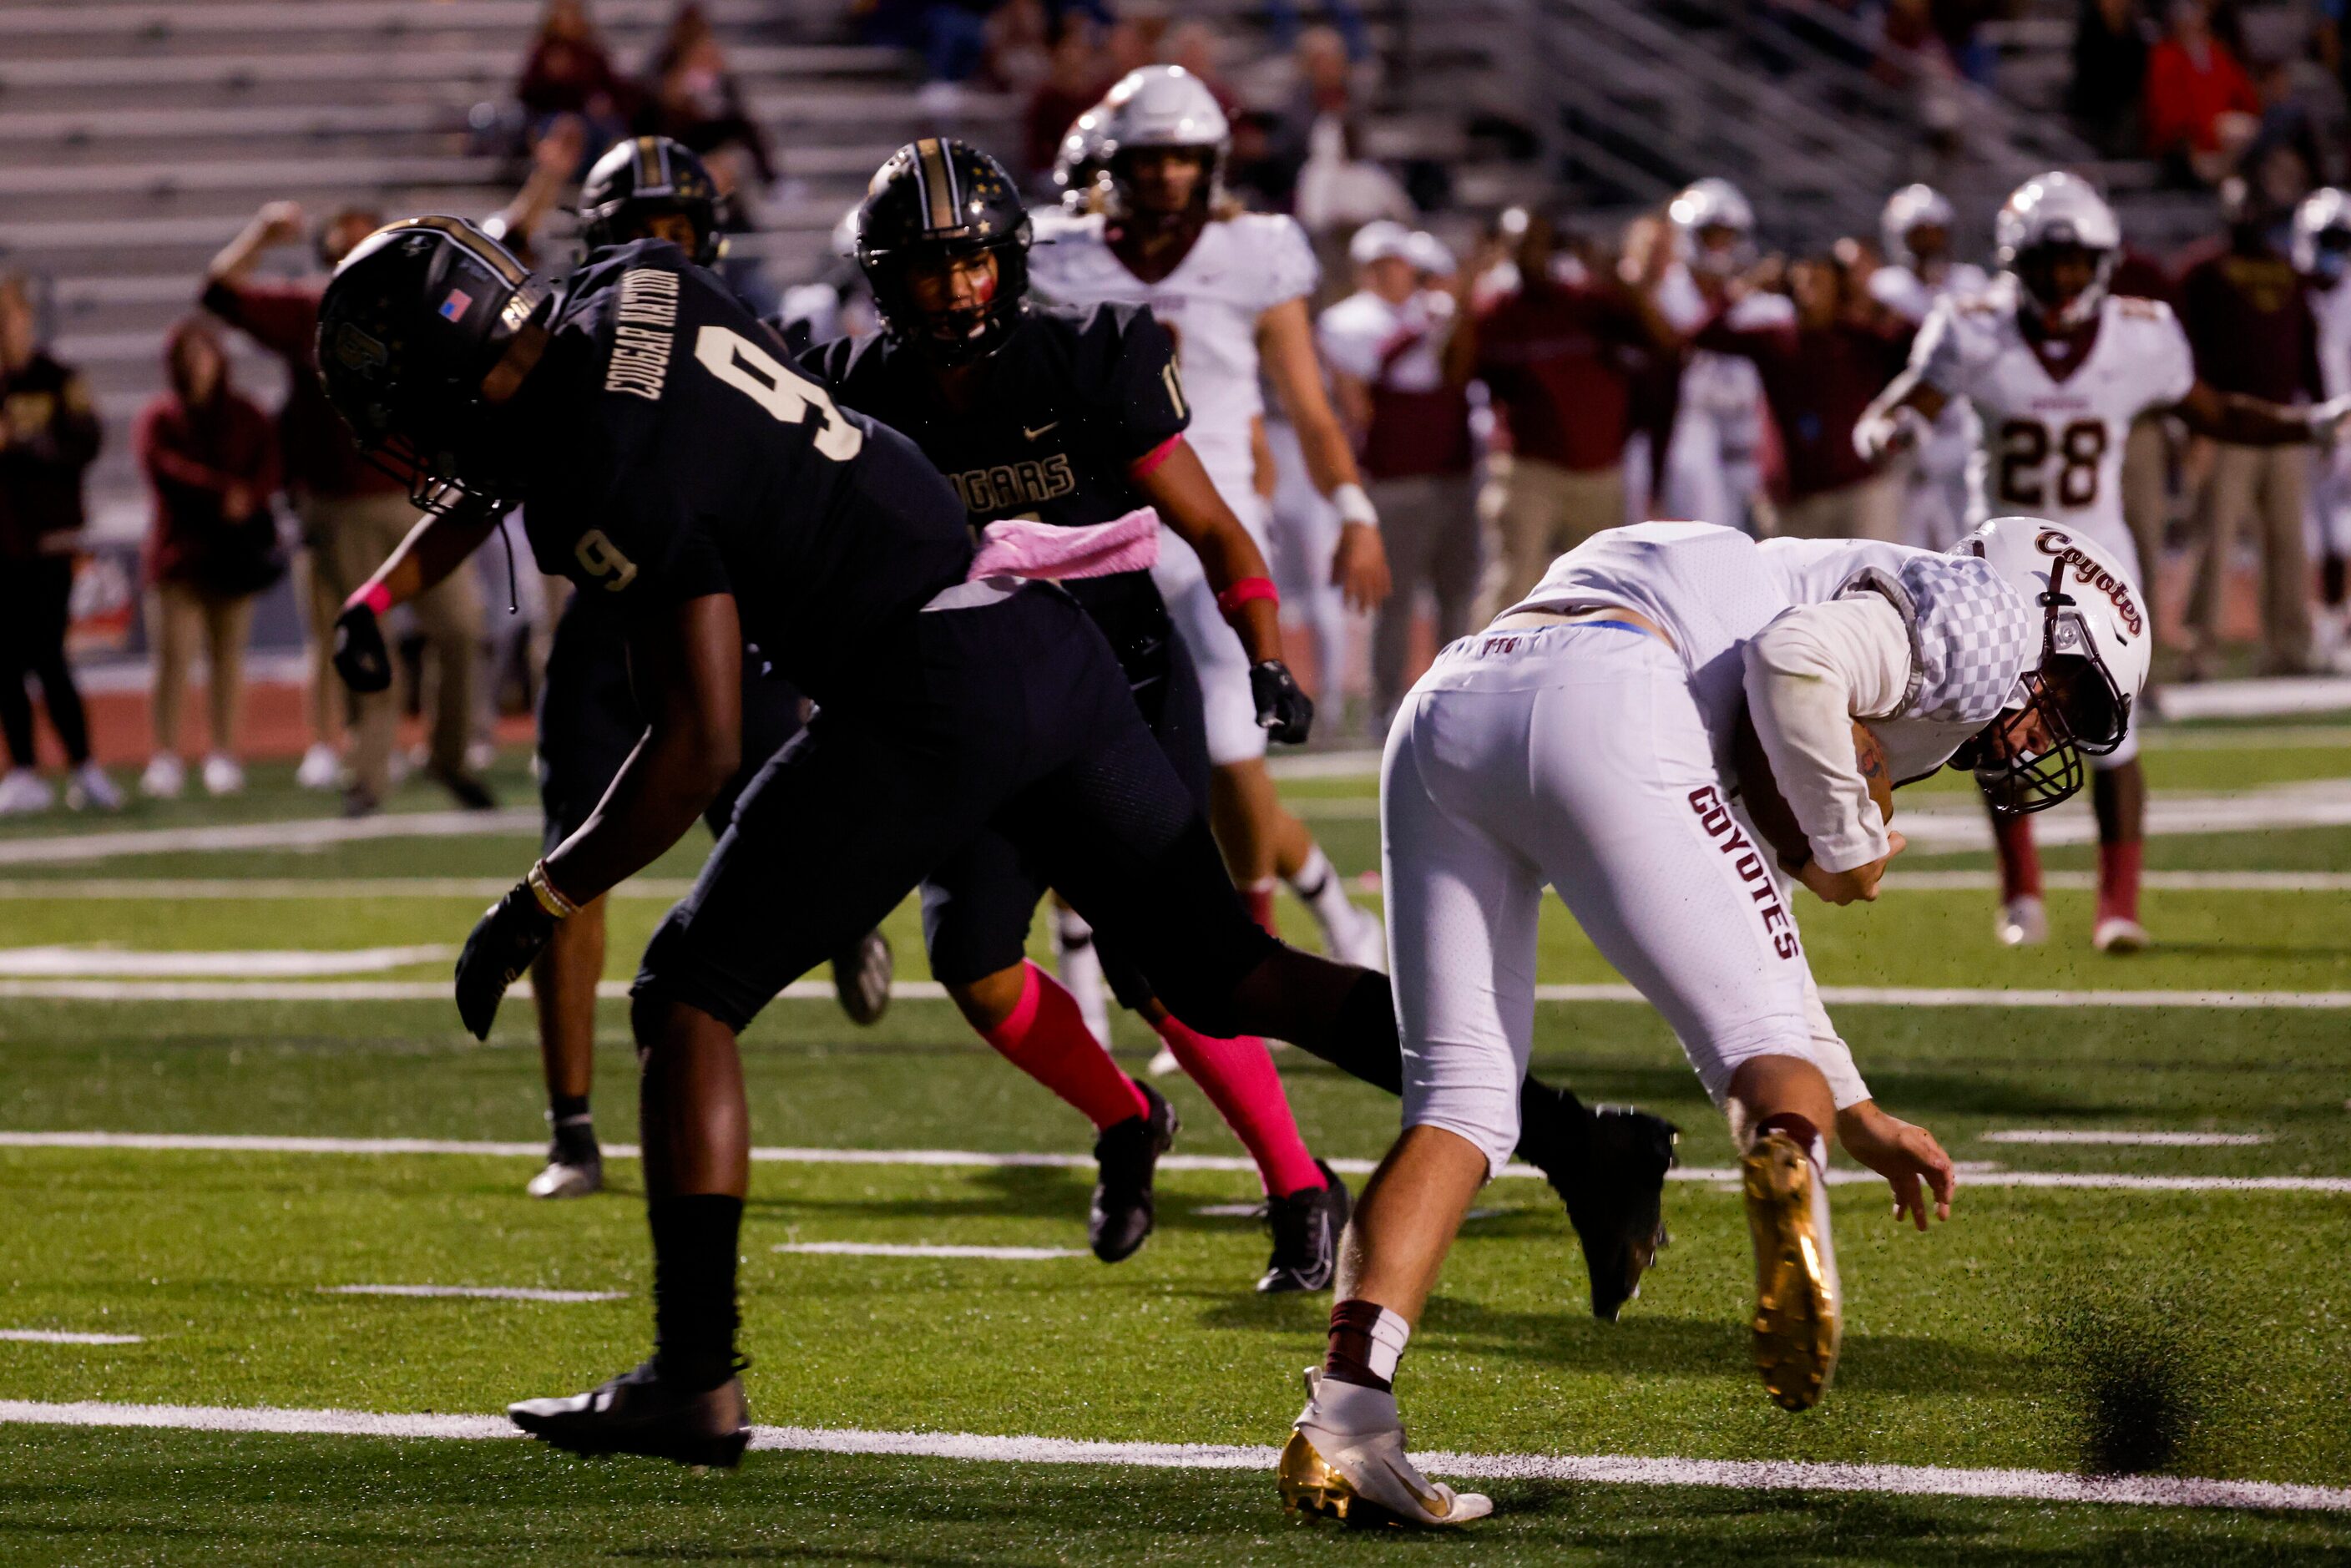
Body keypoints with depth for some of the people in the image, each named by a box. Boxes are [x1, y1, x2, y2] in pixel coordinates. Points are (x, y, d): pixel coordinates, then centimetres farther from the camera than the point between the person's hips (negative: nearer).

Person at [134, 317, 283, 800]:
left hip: (234, 554, 1)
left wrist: (245, 500, -20)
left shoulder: (247, 417, 11)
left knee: (227, 653, 2)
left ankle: (223, 756, 7)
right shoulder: (158, 418, 6)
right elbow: (164, 469, -10)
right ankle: (165, 757, -7)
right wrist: (224, 491, -20)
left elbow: (268, 470, 1)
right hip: (179, 550, -1)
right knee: (172, 654, -8)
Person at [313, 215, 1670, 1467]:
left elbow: (699, 748, -15)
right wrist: (391, 587, 33)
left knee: (687, 1001, 1)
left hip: (932, 702, -9)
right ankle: (1574, 1140, 7)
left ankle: (695, 1381, 0)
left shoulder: (618, 482, -15)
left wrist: (537, 909, -6)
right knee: (1230, 975, 14)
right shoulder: (631, 291, 7)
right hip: (1046, 639, 9)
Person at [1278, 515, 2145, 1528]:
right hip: (1594, 704, -8)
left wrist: (1860, 1116, 46)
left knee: (1461, 1100, 9)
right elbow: (1798, 658, -9)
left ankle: (1342, 1422, -6)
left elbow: (1740, 943, 42)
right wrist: (1847, 843, 5)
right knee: (1765, 1046, -4)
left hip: (1440, 712, 8)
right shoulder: (1973, 618, 14)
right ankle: (1787, 1168, -42)